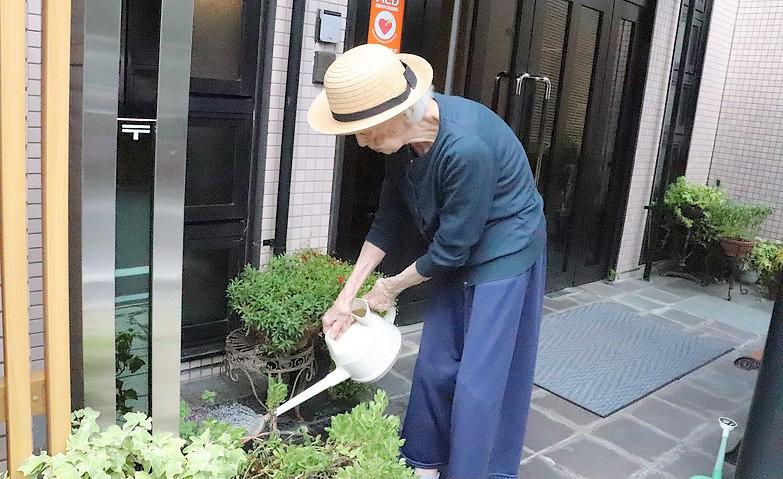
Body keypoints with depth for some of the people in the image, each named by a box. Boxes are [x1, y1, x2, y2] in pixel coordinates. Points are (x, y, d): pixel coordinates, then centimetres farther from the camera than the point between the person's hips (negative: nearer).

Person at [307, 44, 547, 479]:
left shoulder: (467, 146, -35)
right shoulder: (404, 137, -11)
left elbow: (450, 246, -24)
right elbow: (388, 220, 0)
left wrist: (393, 287, -9)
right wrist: (348, 295, 0)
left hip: (506, 253, -7)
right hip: (459, 251, 7)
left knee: (480, 378, -1)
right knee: (436, 364, 13)